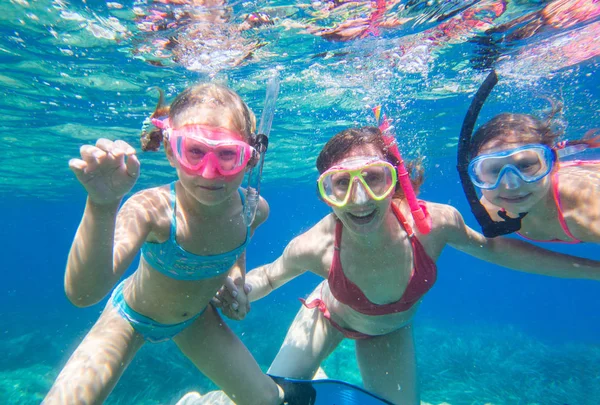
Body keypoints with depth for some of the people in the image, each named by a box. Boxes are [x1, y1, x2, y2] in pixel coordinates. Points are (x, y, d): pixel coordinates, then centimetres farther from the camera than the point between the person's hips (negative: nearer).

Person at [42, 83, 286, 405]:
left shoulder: (253, 209, -24)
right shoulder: (152, 208, -36)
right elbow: (82, 293, -48)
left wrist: (236, 273, -11)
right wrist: (101, 206, -61)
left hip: (196, 318, 3)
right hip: (132, 316, -2)